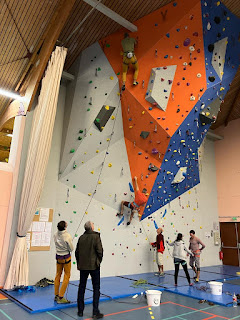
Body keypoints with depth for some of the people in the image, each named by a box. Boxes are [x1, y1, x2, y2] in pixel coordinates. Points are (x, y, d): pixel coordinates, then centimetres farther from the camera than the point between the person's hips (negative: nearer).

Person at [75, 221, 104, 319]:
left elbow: (77, 252, 6)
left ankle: (80, 311, 25)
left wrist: (79, 264, 16)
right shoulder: (96, 237, -13)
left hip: (83, 266, 4)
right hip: (93, 266, -4)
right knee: (96, 288, 7)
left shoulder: (81, 237, 0)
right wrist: (98, 262, 3)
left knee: (81, 288, 16)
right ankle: (95, 312, 8)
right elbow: (99, 251, -13)